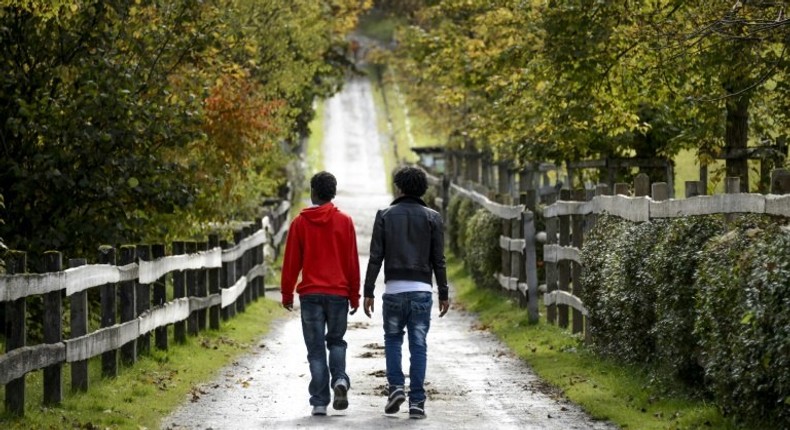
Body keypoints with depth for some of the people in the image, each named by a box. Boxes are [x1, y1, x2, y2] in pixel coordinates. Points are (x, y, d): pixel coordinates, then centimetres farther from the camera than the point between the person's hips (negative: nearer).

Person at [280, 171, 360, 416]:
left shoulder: (300, 223, 0)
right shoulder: (344, 222, 1)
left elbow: (291, 262, 1)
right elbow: (352, 262, 2)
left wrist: (287, 293, 11)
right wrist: (354, 295, 9)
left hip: (310, 294, -1)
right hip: (338, 293, 1)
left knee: (316, 349, 3)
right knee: (336, 341, 18)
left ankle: (319, 402, -2)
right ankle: (340, 380, -9)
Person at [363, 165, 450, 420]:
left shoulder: (385, 216, 1)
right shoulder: (432, 218, 2)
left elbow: (375, 257, -2)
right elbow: (438, 260, 1)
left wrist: (368, 292, 1)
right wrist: (444, 294, 8)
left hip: (394, 289, 0)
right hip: (421, 290, 0)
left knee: (393, 339, 18)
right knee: (418, 346, 2)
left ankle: (396, 387, 0)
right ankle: (417, 401, -2)